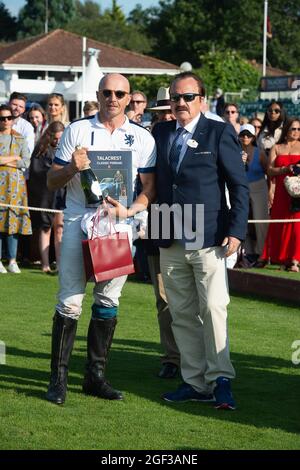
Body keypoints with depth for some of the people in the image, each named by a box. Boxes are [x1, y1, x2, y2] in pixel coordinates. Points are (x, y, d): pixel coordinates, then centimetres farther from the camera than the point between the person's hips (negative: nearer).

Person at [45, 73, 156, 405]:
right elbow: (52, 181, 7)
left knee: (108, 300, 6)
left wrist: (130, 210, -12)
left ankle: (95, 375, 13)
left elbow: (150, 187, 6)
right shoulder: (77, 131, 7)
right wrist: (72, 168, -14)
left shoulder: (142, 138, 9)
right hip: (79, 222, -2)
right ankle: (58, 377, -3)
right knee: (70, 301, -7)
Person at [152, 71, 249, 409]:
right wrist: (154, 229, 5)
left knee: (214, 309, -10)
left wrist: (236, 231, -9)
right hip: (170, 243, 5)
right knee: (182, 314, 7)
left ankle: (220, 381, -3)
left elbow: (239, 186, -1)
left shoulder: (220, 133, -1)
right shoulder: (160, 133, 12)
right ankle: (195, 382, 13)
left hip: (208, 240, -5)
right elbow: (156, 181, 13)